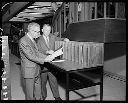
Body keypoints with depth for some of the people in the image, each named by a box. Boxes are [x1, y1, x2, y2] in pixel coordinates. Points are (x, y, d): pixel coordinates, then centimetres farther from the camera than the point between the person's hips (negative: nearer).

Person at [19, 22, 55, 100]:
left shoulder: (32, 39, 11)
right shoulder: (23, 41, -18)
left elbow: (37, 52, 9)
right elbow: (30, 56, -23)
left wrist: (46, 57, -6)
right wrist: (44, 60, -24)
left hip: (36, 69, 8)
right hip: (28, 71, -8)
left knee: (38, 90, 17)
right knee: (30, 94, 7)